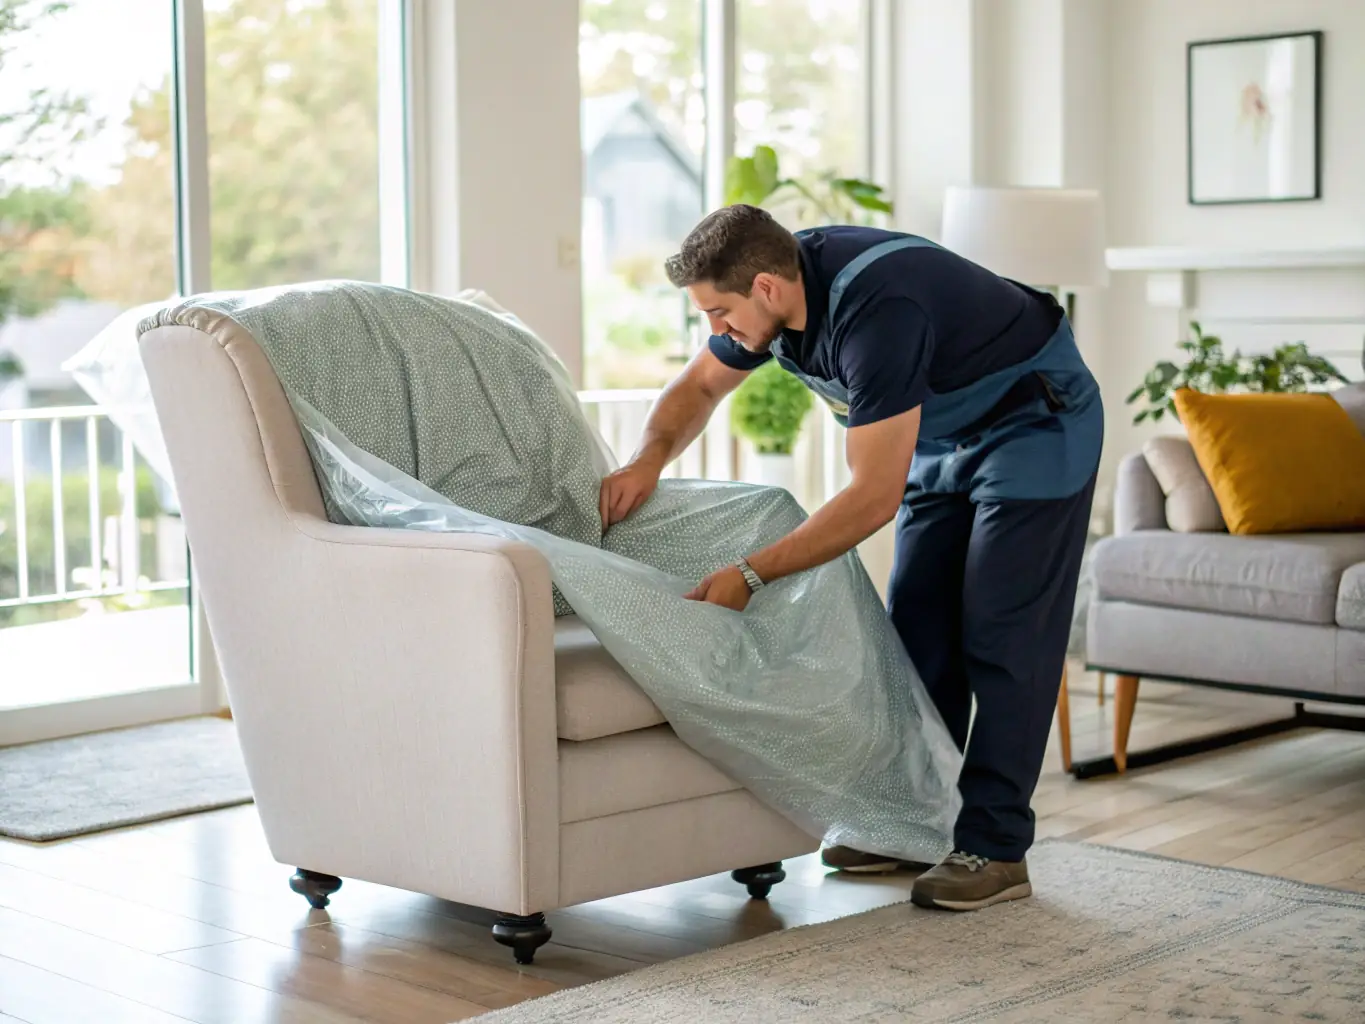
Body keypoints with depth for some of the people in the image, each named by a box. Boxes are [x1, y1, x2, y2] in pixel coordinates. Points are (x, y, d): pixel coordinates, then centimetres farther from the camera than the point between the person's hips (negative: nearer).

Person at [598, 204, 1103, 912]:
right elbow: (700, 385, 7)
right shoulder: (778, 291, -11)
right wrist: (649, 458, -13)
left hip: (1035, 428, -9)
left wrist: (750, 576, -35)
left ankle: (994, 848, -6)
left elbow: (874, 498, -37)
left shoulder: (874, 310, -38)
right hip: (944, 437, 9)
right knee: (918, 630, 7)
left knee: (1001, 637, -10)